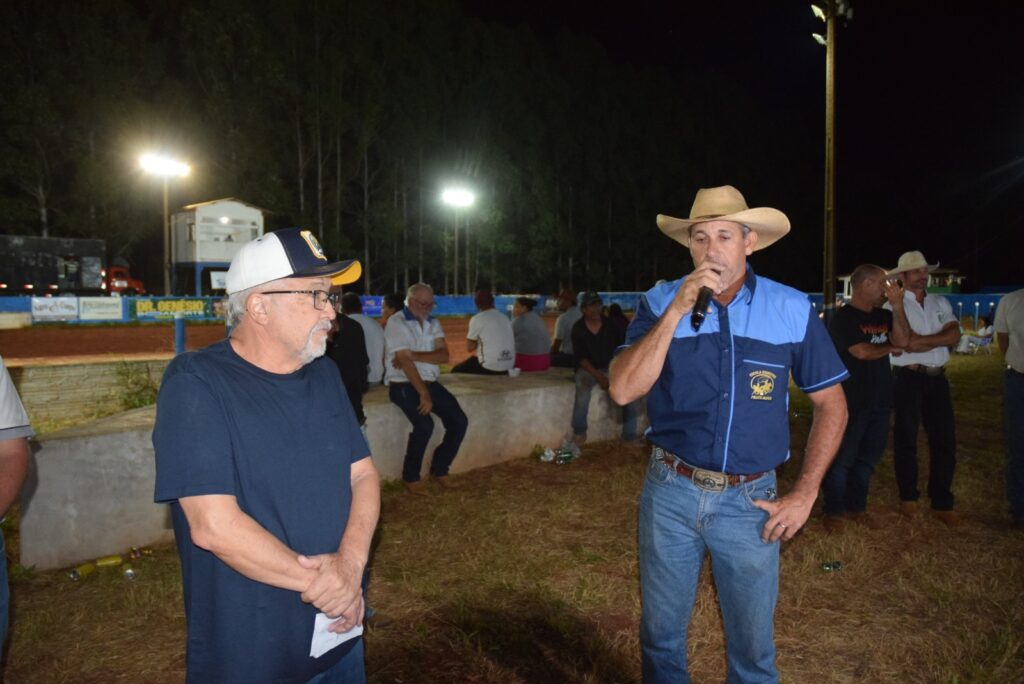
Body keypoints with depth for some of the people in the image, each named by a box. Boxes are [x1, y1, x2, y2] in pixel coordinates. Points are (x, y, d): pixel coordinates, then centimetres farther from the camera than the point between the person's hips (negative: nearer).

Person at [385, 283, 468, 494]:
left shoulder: (433, 323, 11)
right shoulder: (396, 322, -9)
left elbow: (444, 355, -2)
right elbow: (405, 362, -17)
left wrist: (413, 355, -17)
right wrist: (423, 394, -22)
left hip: (430, 382, 7)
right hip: (403, 385, -7)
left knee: (459, 421, -8)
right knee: (425, 425, -28)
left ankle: (439, 470, 11)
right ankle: (410, 476, -6)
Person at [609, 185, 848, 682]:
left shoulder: (792, 310, -4)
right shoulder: (659, 303, -5)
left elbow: (831, 404, 4)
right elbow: (623, 391, -16)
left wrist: (804, 494, -2)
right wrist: (678, 311, -23)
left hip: (750, 500, 0)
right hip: (670, 492, 1)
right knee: (660, 636, 16)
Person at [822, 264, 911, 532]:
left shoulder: (883, 316, 10)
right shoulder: (844, 318, -12)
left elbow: (903, 341, -3)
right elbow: (861, 351, -20)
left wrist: (897, 306, -9)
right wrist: (889, 348, -3)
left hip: (879, 401, 8)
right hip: (850, 403, -7)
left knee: (868, 458, 16)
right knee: (841, 459, 1)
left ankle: (857, 507, 29)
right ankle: (834, 511, 14)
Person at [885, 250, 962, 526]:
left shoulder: (941, 303, 12)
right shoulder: (893, 306, -5)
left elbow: (955, 336, -3)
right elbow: (907, 344, -16)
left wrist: (922, 340, -14)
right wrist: (940, 341, -7)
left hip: (937, 378, 5)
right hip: (908, 379, -5)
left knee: (945, 441, 6)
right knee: (906, 440, 5)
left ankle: (942, 504, 17)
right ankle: (908, 498, 21)